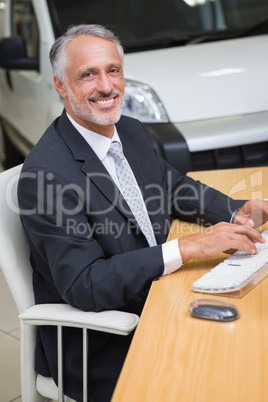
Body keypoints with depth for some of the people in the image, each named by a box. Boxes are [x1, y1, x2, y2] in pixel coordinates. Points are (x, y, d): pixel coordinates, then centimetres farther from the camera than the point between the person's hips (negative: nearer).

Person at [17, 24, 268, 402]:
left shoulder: (133, 132, 4)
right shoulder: (46, 172, -21)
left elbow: (175, 187, 19)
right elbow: (84, 286, -25)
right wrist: (189, 247, -28)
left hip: (152, 299, 7)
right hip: (92, 347, -7)